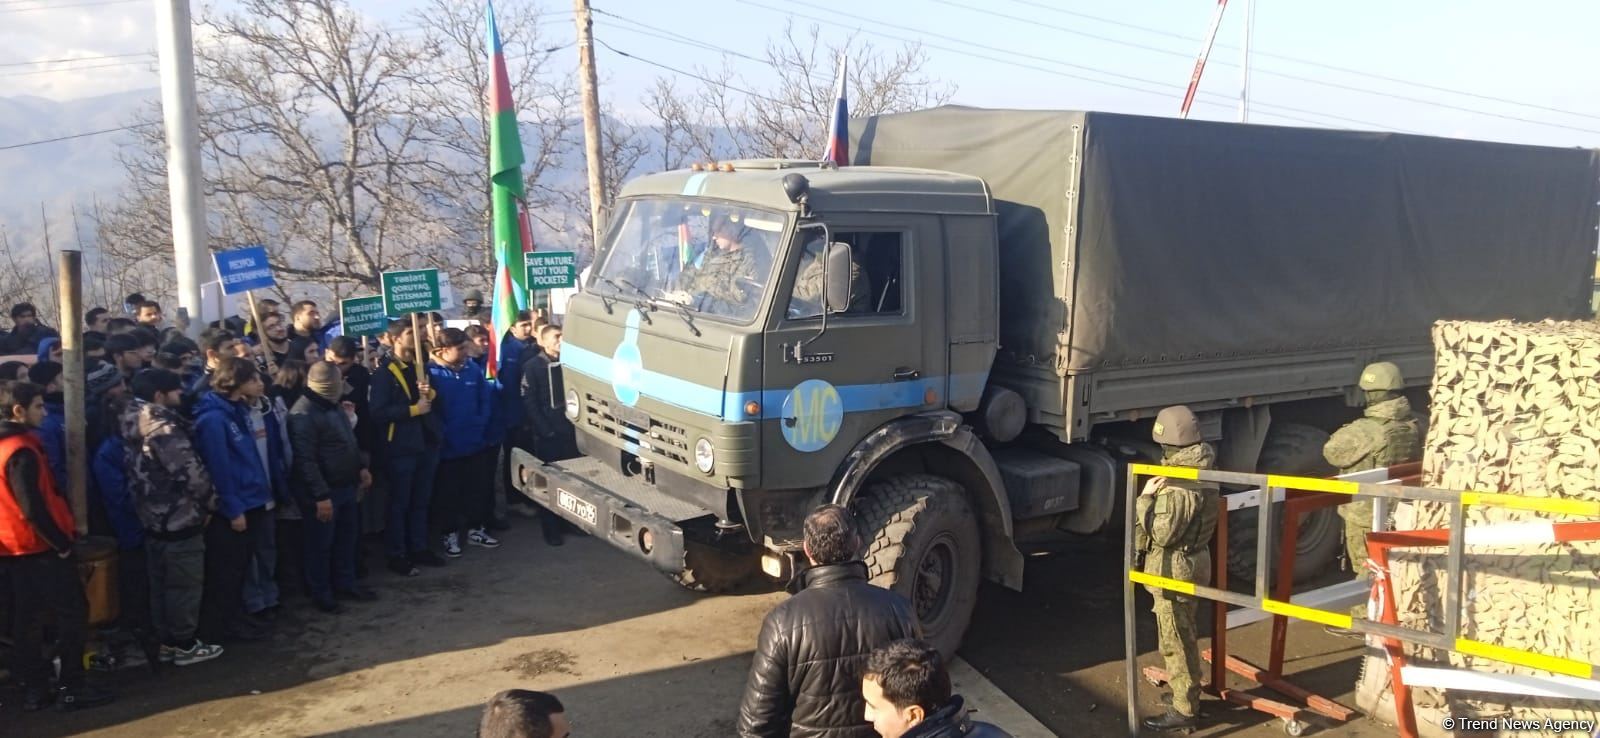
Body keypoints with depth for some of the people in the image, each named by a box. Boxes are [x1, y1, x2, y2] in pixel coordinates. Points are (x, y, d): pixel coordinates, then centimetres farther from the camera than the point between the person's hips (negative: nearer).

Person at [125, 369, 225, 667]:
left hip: (152, 517, 9)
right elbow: (189, 471, -22)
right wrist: (211, 502, -6)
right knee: (185, 584, 1)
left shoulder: (135, 425, 8)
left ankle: (167, 641, 25)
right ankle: (185, 645, 9)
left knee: (161, 584, 16)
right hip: (179, 518, -9)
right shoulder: (164, 428, -21)